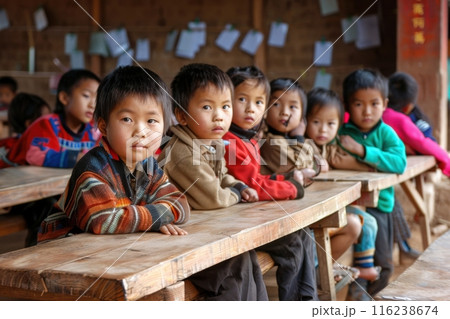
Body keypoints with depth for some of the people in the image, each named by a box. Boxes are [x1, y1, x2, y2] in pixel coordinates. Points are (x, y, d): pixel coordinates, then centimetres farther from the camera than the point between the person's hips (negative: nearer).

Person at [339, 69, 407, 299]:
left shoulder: (386, 133, -2)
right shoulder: (342, 133, -1)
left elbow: (399, 163, -18)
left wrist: (362, 151, -25)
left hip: (378, 204, 2)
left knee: (383, 267, 13)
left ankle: (359, 296, 34)